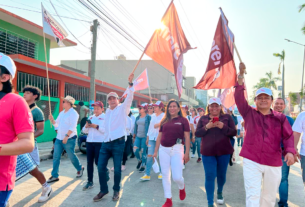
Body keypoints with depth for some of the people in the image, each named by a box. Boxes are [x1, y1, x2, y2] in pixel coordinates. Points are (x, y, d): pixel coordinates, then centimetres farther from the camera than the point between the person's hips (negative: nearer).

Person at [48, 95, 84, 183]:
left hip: (69, 139, -7)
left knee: (71, 156, 4)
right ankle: (54, 176, 12)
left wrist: (66, 136, -25)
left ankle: (80, 169, 28)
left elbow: (72, 127, -19)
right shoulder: (62, 113, 13)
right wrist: (52, 120, 0)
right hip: (59, 138, 7)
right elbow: (56, 124, 18)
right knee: (56, 156, 4)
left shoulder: (73, 113, -12)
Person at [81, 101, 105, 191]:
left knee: (98, 162, -1)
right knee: (89, 162, 6)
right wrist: (86, 126, -5)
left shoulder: (105, 117, -3)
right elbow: (84, 131, 16)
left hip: (100, 142, -6)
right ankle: (90, 182, 15)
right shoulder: (91, 117, 15)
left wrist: (96, 126, -20)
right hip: (89, 142, 6)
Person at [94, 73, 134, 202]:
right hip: (106, 143, 5)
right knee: (101, 167, 4)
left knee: (117, 169, 1)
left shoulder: (123, 108, 1)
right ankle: (103, 190, 23)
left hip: (118, 143, -5)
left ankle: (116, 190, 23)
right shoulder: (107, 111, 18)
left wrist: (130, 83, -24)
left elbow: (129, 97, -14)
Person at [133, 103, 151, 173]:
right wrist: (134, 136, 14)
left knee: (143, 151, 0)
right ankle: (139, 160, 23)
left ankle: (143, 165, 16)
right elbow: (135, 127, 16)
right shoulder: (137, 117, 13)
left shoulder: (148, 117, -5)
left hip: (144, 137, -5)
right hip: (138, 136, 5)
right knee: (135, 150, -5)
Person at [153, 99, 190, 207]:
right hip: (163, 149, 4)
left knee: (177, 177, -5)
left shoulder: (183, 120, 0)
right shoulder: (164, 121, 9)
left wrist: (187, 153, -7)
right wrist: (155, 152, 11)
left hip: (176, 149, -4)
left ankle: (182, 188, 32)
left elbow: (187, 137, -2)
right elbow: (159, 137, 12)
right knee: (165, 175, 8)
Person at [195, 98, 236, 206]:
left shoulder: (227, 117, 0)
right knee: (210, 176, -1)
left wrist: (223, 127, -22)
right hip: (208, 152, 0)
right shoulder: (203, 118, 3)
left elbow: (234, 132, -5)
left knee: (221, 175, 17)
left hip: (224, 152, 1)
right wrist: (206, 127, -19)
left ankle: (219, 192, 46)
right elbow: (197, 133, -3)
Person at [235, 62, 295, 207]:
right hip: (251, 161, -2)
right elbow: (239, 97, -9)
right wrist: (241, 75, -19)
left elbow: (288, 136, 1)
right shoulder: (249, 113, 1)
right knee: (252, 195, -2)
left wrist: (290, 151, -18)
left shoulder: (280, 118, 5)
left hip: (274, 164, 3)